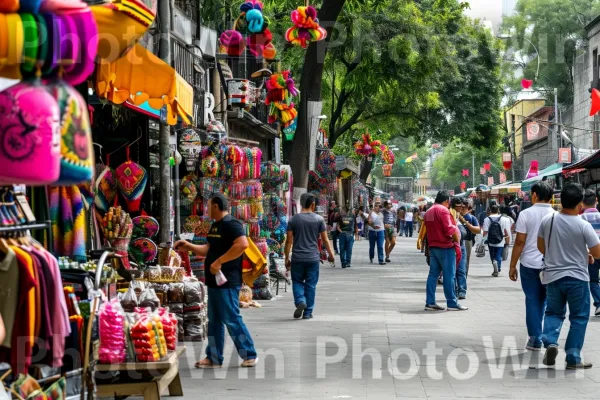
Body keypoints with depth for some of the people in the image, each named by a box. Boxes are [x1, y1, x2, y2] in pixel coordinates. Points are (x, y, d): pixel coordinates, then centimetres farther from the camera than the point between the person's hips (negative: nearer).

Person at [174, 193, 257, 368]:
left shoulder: (231, 224, -15)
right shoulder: (215, 226, 16)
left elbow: (242, 244, -30)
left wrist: (219, 262, -28)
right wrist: (189, 247, 16)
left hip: (227, 282, -10)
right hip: (215, 281, 10)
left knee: (232, 320, -5)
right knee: (214, 321, 12)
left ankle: (250, 355, 3)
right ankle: (214, 358, 18)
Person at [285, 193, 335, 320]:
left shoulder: (293, 219, -1)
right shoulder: (319, 219, -1)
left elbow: (289, 241, -2)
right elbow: (325, 239, 1)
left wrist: (287, 258, 4)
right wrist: (331, 254, 13)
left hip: (297, 258, 0)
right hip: (313, 258, 0)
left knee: (297, 281, 14)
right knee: (311, 285, 7)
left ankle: (300, 301, -11)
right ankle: (308, 312, 9)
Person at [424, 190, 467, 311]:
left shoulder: (429, 212, 14)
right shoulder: (443, 210, -13)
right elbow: (449, 229, -19)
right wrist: (456, 238, -4)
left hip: (432, 246, 8)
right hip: (445, 247, -8)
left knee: (433, 274, 8)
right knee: (449, 275, -3)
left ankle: (430, 302, 7)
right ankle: (452, 303, 0)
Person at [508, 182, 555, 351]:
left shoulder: (526, 214, -6)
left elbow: (519, 242, -7)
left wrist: (512, 266, 1)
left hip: (529, 265, -1)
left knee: (533, 301, 7)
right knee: (548, 302, 13)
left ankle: (535, 340, 8)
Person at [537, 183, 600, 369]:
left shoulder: (547, 220, -4)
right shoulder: (583, 226, -15)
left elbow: (541, 247, 9)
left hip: (553, 276, 3)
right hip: (577, 278, -3)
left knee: (554, 312, 20)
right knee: (579, 318, 9)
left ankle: (550, 341, -5)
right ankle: (573, 358, 8)